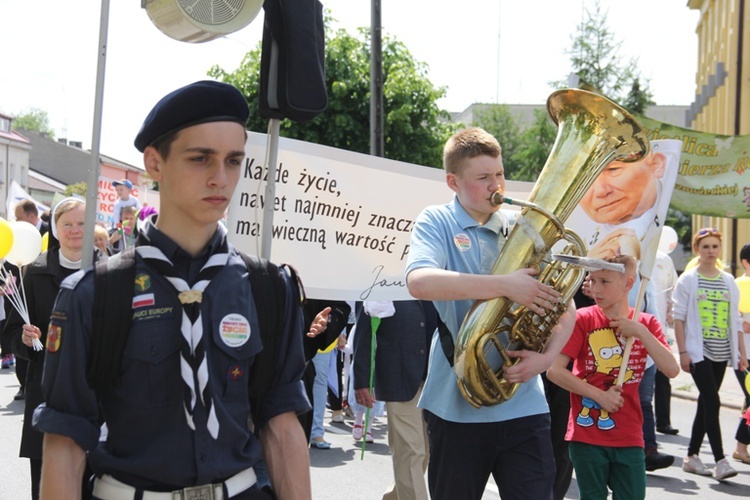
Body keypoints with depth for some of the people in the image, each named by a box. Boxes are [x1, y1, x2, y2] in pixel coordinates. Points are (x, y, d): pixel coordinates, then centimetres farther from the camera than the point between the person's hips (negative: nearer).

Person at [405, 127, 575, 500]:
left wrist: (547, 356, -9)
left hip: (524, 405, 3)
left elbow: (565, 310, 11)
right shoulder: (436, 223, -2)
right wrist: (506, 285, -27)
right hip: (457, 405, -2)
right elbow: (420, 282, -24)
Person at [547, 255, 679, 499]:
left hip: (629, 436, 2)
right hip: (587, 434, -2)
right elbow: (554, 370, -12)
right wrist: (599, 395, -13)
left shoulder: (645, 324, 4)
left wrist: (641, 332, -16)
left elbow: (672, 370, -8)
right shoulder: (583, 319, -6)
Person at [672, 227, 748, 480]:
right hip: (698, 351, -5)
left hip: (721, 352, 5)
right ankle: (720, 460, -12)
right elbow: (679, 317, -5)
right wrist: (682, 351, -12)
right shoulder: (688, 279, -2)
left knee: (706, 403, 9)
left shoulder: (728, 281, 11)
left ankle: (691, 456, 18)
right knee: (712, 403, -13)